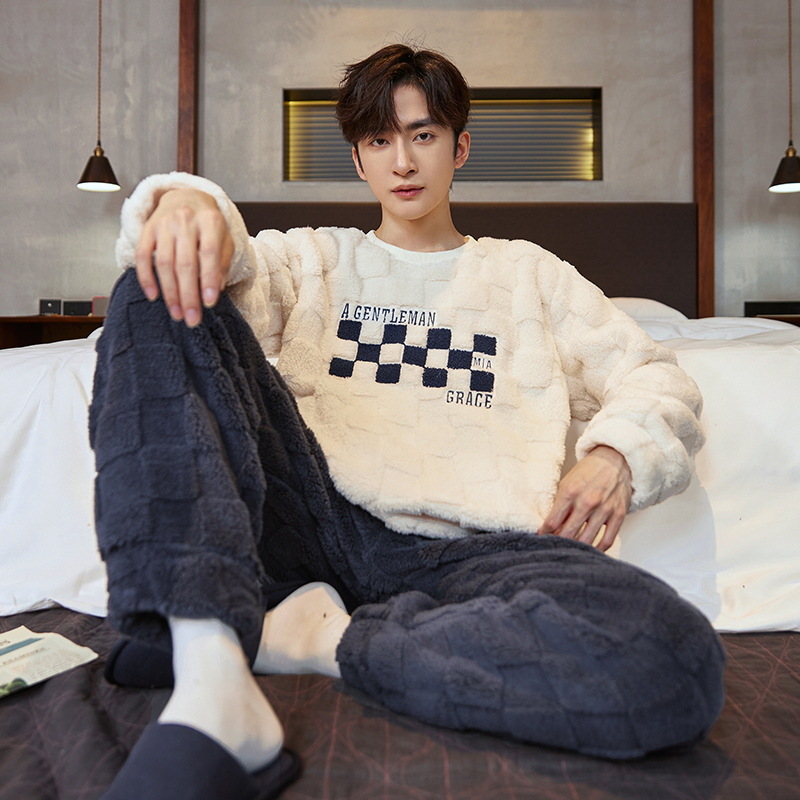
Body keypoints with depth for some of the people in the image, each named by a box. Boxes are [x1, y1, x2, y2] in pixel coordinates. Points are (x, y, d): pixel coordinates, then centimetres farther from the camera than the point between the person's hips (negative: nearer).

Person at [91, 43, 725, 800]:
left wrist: (617, 452, -4)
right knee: (160, 296, -18)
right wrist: (184, 201, -21)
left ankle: (327, 637, -16)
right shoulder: (316, 259, 25)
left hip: (464, 550, 0)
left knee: (674, 660, -30)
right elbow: (234, 273, 3)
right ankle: (209, 683, -34)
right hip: (314, 516, 1)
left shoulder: (527, 272, 25)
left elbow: (654, 378, 19)